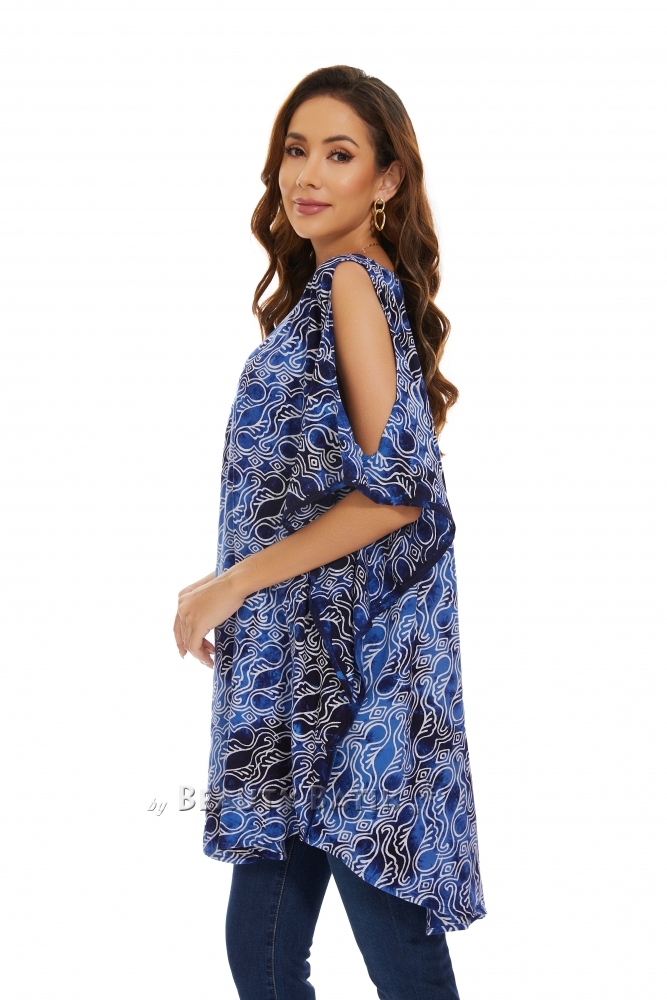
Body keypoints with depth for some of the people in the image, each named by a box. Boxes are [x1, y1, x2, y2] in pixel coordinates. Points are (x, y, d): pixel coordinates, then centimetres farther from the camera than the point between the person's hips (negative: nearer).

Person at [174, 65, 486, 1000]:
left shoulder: (351, 283, -11)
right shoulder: (332, 287, 17)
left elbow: (398, 488, -19)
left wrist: (234, 581, -13)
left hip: (350, 665, -9)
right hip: (310, 661, 9)